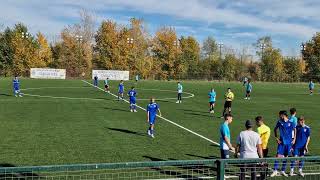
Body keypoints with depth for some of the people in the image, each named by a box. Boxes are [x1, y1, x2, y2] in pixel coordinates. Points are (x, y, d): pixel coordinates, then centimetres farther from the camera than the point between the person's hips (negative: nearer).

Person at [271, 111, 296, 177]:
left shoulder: (291, 122, -4)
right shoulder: (279, 122, -2)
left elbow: (295, 130, 8)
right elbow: (275, 129, 10)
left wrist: (294, 139, 3)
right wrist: (276, 138, 2)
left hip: (289, 142, 1)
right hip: (281, 142, -1)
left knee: (286, 157, 8)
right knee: (278, 156, -9)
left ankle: (283, 171, 21)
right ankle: (275, 171, -4)